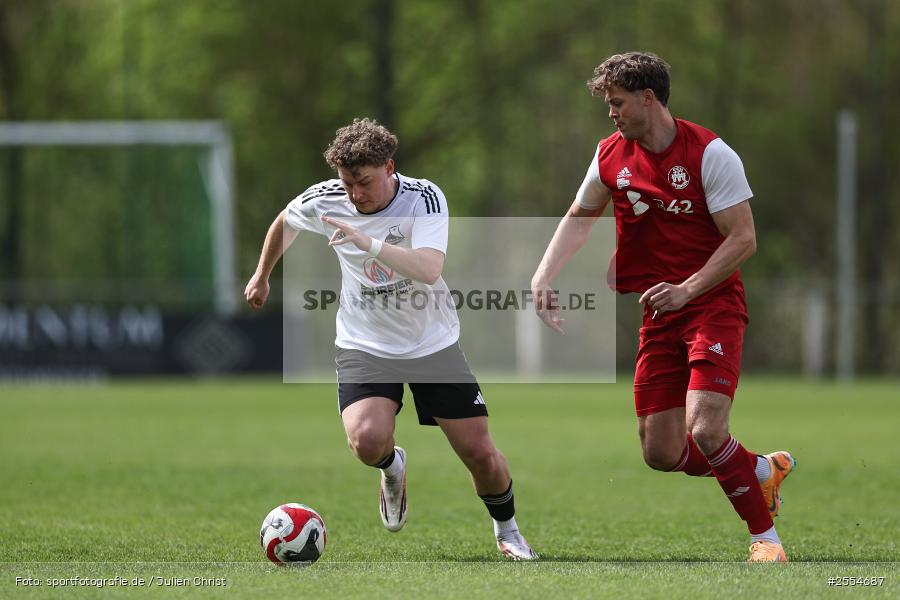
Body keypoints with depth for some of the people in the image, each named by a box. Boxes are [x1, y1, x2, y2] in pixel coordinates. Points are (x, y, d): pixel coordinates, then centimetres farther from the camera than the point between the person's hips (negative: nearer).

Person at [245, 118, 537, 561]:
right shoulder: (325, 200, -11)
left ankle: (507, 533, 28)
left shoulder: (425, 198, -20)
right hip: (364, 344, 1)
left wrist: (369, 244, -48)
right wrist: (262, 276, 25)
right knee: (368, 440, -27)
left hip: (433, 342, -1)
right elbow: (285, 222, 14)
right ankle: (392, 468, 12)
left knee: (480, 453, -3)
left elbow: (429, 269, -37)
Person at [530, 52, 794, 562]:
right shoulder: (611, 156, 4)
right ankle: (765, 470, 26)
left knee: (704, 432, -23)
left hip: (713, 304, -6)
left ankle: (765, 536, -3)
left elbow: (743, 239, -14)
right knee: (662, 455, 0)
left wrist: (686, 290, -22)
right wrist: (543, 277, 6)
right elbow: (580, 217, 19)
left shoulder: (710, 153, -13)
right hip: (656, 314, 6)